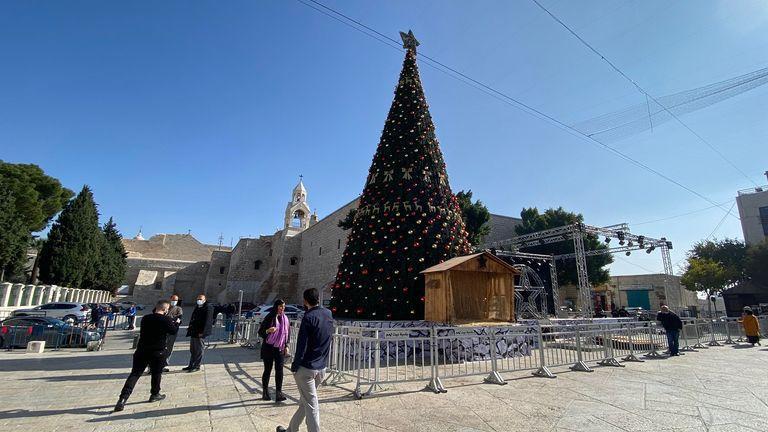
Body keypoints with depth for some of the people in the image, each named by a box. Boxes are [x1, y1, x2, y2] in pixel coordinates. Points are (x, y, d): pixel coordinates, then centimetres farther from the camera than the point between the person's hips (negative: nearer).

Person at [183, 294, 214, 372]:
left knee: (198, 350, -1)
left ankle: (197, 366, 6)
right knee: (192, 350, 15)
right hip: (193, 332, 9)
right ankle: (191, 365, 25)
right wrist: (190, 328, 17)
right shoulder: (197, 307, 17)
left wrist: (202, 332, -22)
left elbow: (207, 321, -17)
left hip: (199, 333, -9)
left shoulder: (208, 307, -11)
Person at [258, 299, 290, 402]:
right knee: (267, 370, 6)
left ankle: (278, 392, 1)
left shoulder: (285, 319, 5)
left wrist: (286, 345, 6)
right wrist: (268, 331, -26)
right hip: (268, 348, -3)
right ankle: (265, 392, 20)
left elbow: (288, 333, 13)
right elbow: (260, 332, -5)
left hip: (280, 348, 3)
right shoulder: (269, 318, -8)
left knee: (279, 370, -2)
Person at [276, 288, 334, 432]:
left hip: (306, 367, -7)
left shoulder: (309, 317, -16)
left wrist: (294, 366, -8)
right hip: (321, 367, 7)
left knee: (311, 405, 1)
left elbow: (301, 345, -16)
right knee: (304, 401, 21)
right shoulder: (329, 314, 3)